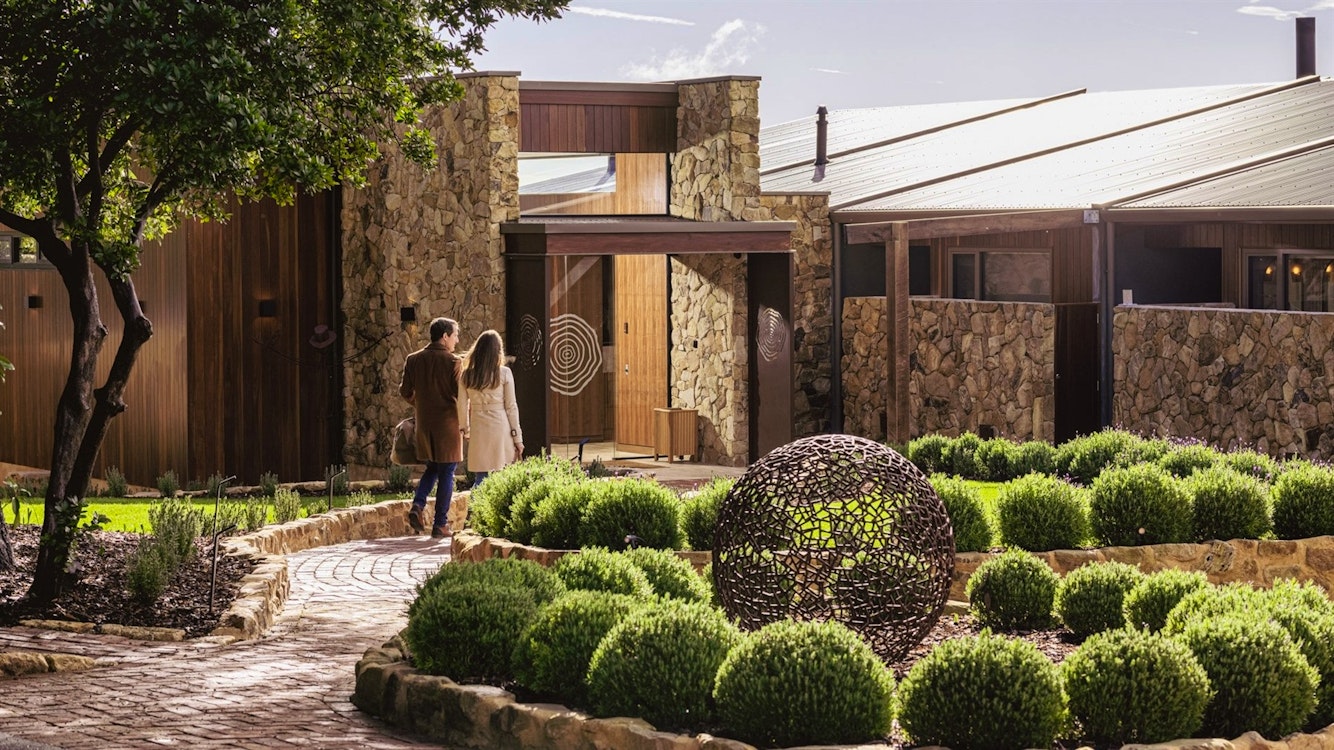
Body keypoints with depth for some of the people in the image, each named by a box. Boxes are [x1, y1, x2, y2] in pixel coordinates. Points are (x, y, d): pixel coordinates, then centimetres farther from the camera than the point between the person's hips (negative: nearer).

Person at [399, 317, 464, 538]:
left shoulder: (413, 360, 2)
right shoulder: (452, 362, -12)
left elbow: (405, 391, 7)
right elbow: (460, 394, -14)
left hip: (424, 423, 5)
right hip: (448, 423, -5)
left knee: (431, 468, 21)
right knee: (446, 473, 4)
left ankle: (417, 505, 0)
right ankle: (440, 524, 5)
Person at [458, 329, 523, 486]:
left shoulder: (467, 375, 2)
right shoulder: (504, 373, -4)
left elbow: (462, 407, 7)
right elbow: (511, 407, -2)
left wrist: (466, 431, 22)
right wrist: (517, 438, 3)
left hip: (478, 432, 2)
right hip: (500, 430, -2)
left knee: (480, 479, 6)